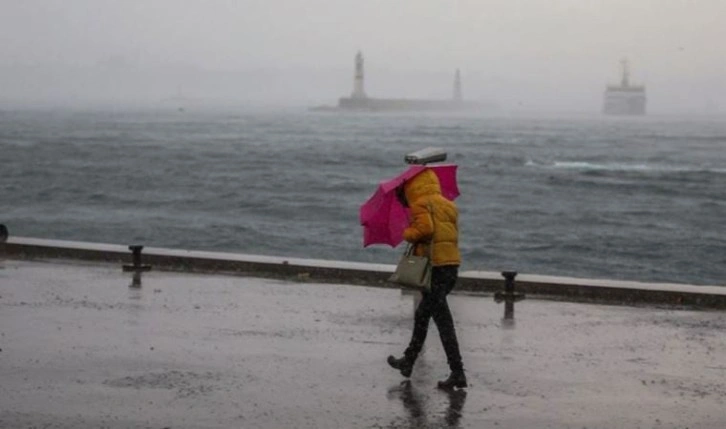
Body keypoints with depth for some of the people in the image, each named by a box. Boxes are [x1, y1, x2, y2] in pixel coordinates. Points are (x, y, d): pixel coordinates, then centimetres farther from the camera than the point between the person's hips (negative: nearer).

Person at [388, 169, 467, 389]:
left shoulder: (421, 204, -6)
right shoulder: (447, 205, 19)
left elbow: (425, 228, -21)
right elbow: (452, 234, 14)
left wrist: (408, 234, -2)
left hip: (434, 266, -9)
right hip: (451, 264, 9)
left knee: (443, 320, -8)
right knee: (422, 315, 23)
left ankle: (457, 373, -11)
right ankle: (408, 361, 34)